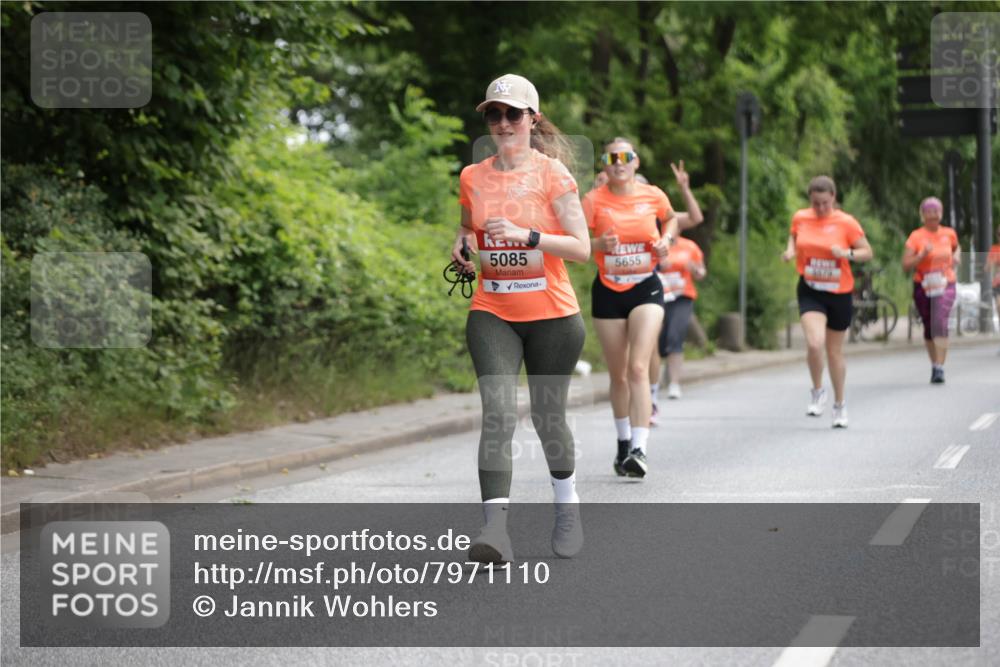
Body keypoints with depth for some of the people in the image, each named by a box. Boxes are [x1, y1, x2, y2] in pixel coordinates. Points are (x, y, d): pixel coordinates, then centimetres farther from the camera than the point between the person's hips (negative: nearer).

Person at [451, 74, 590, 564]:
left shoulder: (552, 173, -6)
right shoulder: (472, 178, 5)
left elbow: (581, 248, -10)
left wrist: (526, 235, -23)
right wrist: (462, 244, 2)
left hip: (551, 315, -2)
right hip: (491, 314, 2)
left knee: (548, 417, 8)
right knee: (498, 413, -16)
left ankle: (567, 506, 35)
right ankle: (495, 528, -25)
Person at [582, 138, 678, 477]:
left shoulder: (653, 196, -1)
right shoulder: (593, 200, -6)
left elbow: (671, 218, 21)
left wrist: (666, 239, 0)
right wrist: (601, 243, -27)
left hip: (645, 289, -1)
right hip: (608, 292, 1)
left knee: (638, 368, -17)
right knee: (618, 375, 10)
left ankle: (639, 449, -23)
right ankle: (623, 442, 30)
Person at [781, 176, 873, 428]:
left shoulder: (846, 222, -7)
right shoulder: (800, 218, 0)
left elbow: (867, 252, -2)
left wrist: (847, 254, -22)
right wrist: (790, 251, -1)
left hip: (839, 293, 0)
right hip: (810, 291, 0)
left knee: (835, 351, 10)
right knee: (814, 343, -22)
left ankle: (840, 404, 29)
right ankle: (817, 391, 3)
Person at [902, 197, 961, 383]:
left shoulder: (949, 234, 4)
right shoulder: (916, 236, -4)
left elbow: (957, 247, 28)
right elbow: (906, 266, -9)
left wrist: (956, 257, 7)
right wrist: (923, 255, -23)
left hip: (945, 286, 0)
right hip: (923, 287, 0)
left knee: (940, 324, -20)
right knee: (929, 327, 11)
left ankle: (940, 369, -24)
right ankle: (934, 365, 30)